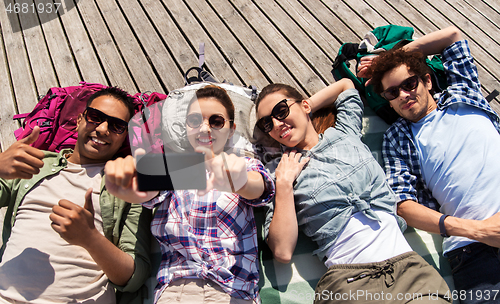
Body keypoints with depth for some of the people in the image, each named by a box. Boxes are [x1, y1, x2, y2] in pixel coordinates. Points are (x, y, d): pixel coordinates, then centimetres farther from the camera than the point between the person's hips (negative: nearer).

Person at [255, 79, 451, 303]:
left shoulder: (344, 133, 16)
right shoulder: (276, 171, 7)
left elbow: (346, 84, 34)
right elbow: (282, 252, -2)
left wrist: (300, 111, 27)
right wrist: (284, 183, -4)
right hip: (348, 277, -2)